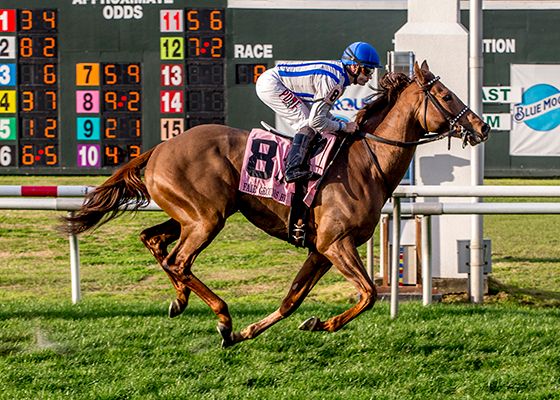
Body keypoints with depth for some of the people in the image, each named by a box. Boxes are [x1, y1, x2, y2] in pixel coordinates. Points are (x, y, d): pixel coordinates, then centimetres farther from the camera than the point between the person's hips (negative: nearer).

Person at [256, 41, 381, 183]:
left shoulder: (339, 73, 6)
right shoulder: (333, 81, -25)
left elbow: (321, 112, 13)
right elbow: (316, 120, -24)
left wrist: (342, 123, -1)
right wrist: (344, 127, -13)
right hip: (270, 84, -10)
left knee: (307, 123, 9)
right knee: (307, 122, -15)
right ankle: (294, 169, -18)